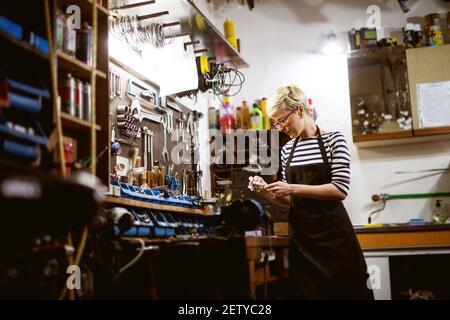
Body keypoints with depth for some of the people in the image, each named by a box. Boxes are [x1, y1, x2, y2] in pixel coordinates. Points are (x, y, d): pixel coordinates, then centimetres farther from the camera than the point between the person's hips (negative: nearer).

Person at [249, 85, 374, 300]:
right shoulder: (287, 150, 10)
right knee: (306, 291, 10)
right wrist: (270, 192, -5)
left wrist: (293, 188, -19)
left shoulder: (333, 140, -6)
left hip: (332, 233, -5)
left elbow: (340, 189, -15)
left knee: (343, 291, 3)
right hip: (300, 235, 5)